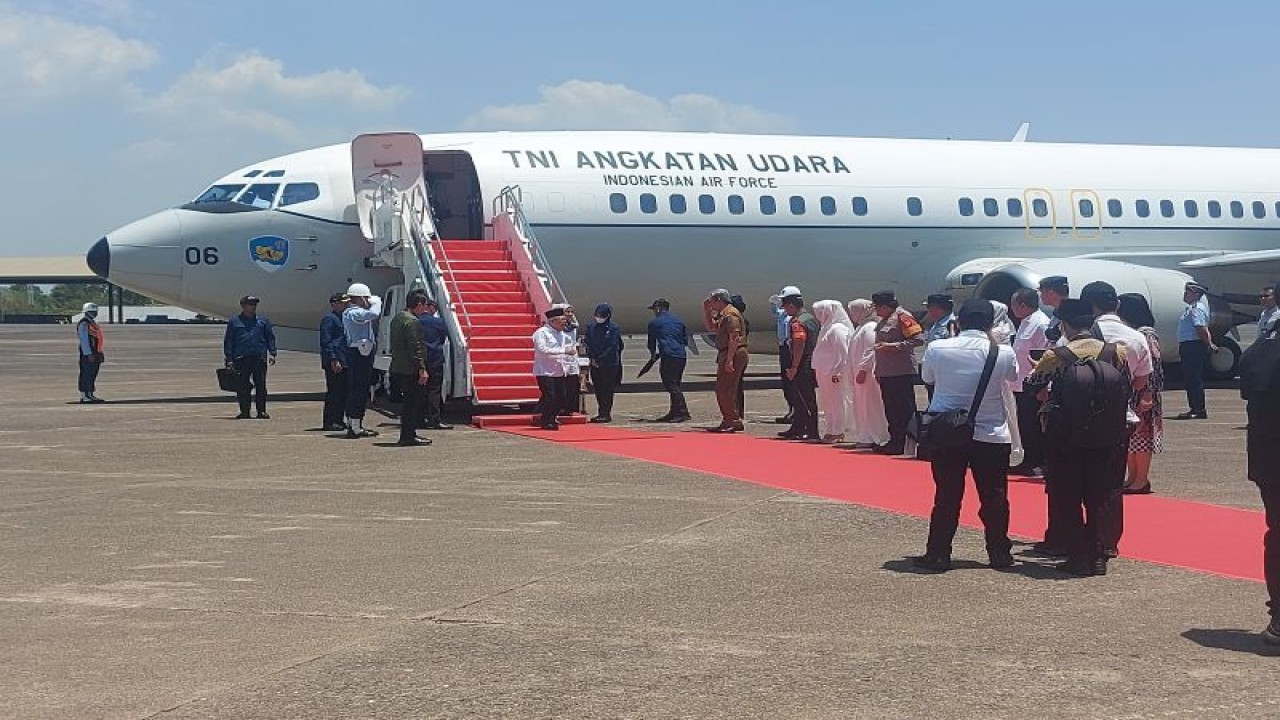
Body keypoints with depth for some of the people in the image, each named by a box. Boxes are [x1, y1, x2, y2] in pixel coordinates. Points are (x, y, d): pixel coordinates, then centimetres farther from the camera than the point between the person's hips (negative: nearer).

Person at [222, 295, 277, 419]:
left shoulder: (263, 321, 14)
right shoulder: (234, 322, 10)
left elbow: (270, 337, 13)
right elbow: (228, 341, 8)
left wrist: (272, 353, 1)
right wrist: (229, 359, 1)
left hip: (260, 359, 1)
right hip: (241, 359, -1)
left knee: (261, 386, -2)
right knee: (242, 387, 1)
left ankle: (262, 411, 2)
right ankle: (244, 411, 8)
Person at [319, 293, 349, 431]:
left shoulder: (342, 318, 20)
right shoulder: (329, 319, -9)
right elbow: (326, 342, -16)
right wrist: (333, 360, -22)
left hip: (343, 362, 9)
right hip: (334, 363, -9)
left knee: (343, 392, 11)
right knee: (333, 392, -7)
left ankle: (338, 420, 17)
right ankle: (330, 422, -4)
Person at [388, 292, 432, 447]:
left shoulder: (397, 318, 16)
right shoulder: (412, 322, -16)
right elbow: (415, 348, -21)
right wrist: (422, 369, -20)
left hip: (398, 368, 10)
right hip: (410, 370, -10)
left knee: (408, 401, 16)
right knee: (414, 402, -4)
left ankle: (408, 434, 21)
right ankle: (408, 437, -3)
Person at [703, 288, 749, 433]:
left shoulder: (730, 314, -15)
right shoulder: (722, 314, 18)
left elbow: (734, 338, -22)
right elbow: (711, 326, 33)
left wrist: (729, 360, -26)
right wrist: (706, 310, 19)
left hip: (734, 354, -11)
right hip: (725, 355, 11)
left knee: (725, 390, -12)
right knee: (722, 390, 14)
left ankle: (734, 421, -10)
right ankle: (728, 421, 19)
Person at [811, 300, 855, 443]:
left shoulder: (837, 329, -14)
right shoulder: (827, 328, 15)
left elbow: (842, 353, -18)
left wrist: (837, 372, -21)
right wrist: (818, 370, 18)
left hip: (834, 373, -10)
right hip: (825, 372, 10)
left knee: (836, 402, -4)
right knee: (827, 403, 13)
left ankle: (837, 432, 1)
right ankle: (832, 431, 19)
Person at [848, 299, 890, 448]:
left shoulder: (869, 328, -14)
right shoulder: (861, 327, 18)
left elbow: (870, 352, -21)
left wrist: (863, 370, -23)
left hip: (867, 374, -10)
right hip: (861, 372, 10)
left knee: (869, 405, -7)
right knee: (862, 406, 13)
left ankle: (873, 438, -3)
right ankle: (865, 437, 18)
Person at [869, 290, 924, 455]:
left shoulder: (901, 317, -10)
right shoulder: (883, 321, 17)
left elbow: (918, 339, -18)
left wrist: (892, 346, -21)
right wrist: (878, 371, 20)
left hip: (902, 373, -9)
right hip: (886, 373, 9)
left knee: (904, 410, -5)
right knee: (890, 410, 12)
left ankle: (900, 445, -3)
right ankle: (894, 442, 18)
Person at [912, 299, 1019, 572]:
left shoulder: (937, 348, -7)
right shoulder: (1003, 353, -8)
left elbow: (926, 377, 11)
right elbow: (1015, 377, 13)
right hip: (992, 435, 0)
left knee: (946, 497, 7)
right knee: (994, 498, 10)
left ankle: (938, 554, 8)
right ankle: (999, 553, 17)